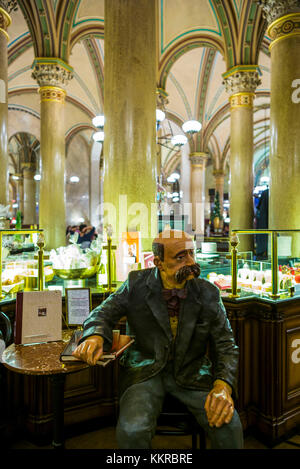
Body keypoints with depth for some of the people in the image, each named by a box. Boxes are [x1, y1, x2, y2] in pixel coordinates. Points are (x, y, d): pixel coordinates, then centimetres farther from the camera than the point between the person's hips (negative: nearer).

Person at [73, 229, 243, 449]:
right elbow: (103, 313, 2)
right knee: (132, 430, -27)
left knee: (229, 426, -22)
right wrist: (95, 336, -22)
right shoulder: (136, 284, -5)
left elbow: (226, 345, 1)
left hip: (192, 373, 1)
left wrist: (223, 385, -18)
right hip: (145, 371, 0)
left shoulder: (209, 294, -3)